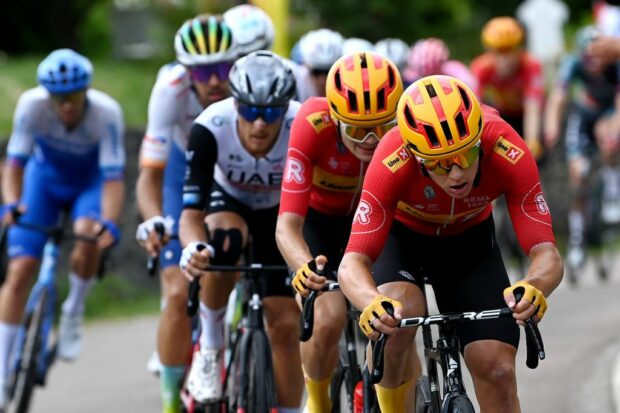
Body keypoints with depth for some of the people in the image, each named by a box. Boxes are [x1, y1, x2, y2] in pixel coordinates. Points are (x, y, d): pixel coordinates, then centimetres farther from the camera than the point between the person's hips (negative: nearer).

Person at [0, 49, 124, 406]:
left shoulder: (107, 113, -32)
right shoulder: (32, 105, -29)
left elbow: (113, 177, -33)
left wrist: (109, 224, -49)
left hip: (90, 180, -1)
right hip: (45, 178, 1)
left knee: (88, 237, -34)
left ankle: (74, 313, -4)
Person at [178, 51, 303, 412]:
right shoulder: (211, 128, -36)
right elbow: (191, 213, -38)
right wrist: (193, 248, -61)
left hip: (278, 212, 1)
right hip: (228, 201, -1)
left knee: (286, 326, -7)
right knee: (224, 243, -37)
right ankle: (210, 349, -16)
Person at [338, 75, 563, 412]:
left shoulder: (509, 154, -35)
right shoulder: (391, 163, -39)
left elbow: (547, 254, -35)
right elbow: (353, 263, -40)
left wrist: (535, 287, -60)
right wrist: (371, 304, -63)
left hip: (470, 239, 2)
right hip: (400, 235, -2)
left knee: (498, 371, -12)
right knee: (396, 320, -33)